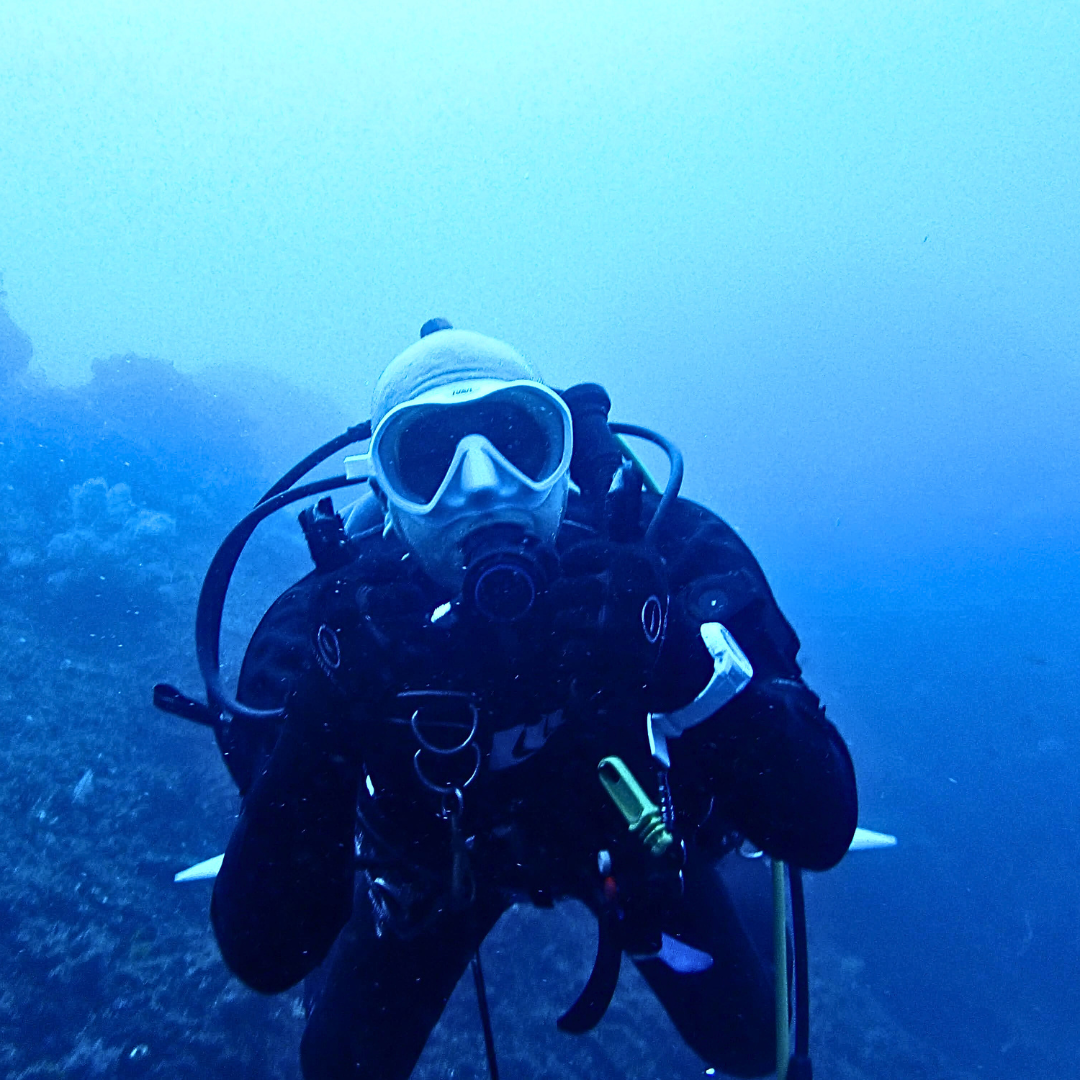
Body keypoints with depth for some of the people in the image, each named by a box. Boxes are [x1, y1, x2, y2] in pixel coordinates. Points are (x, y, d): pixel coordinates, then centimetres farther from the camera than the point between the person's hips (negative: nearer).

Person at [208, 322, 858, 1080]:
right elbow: (262, 955, -35)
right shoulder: (325, 626, -34)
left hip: (634, 835, 1)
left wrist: (684, 661, -53)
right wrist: (326, 715, -52)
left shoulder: (675, 554, -36)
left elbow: (820, 831, -35)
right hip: (441, 852, 0)